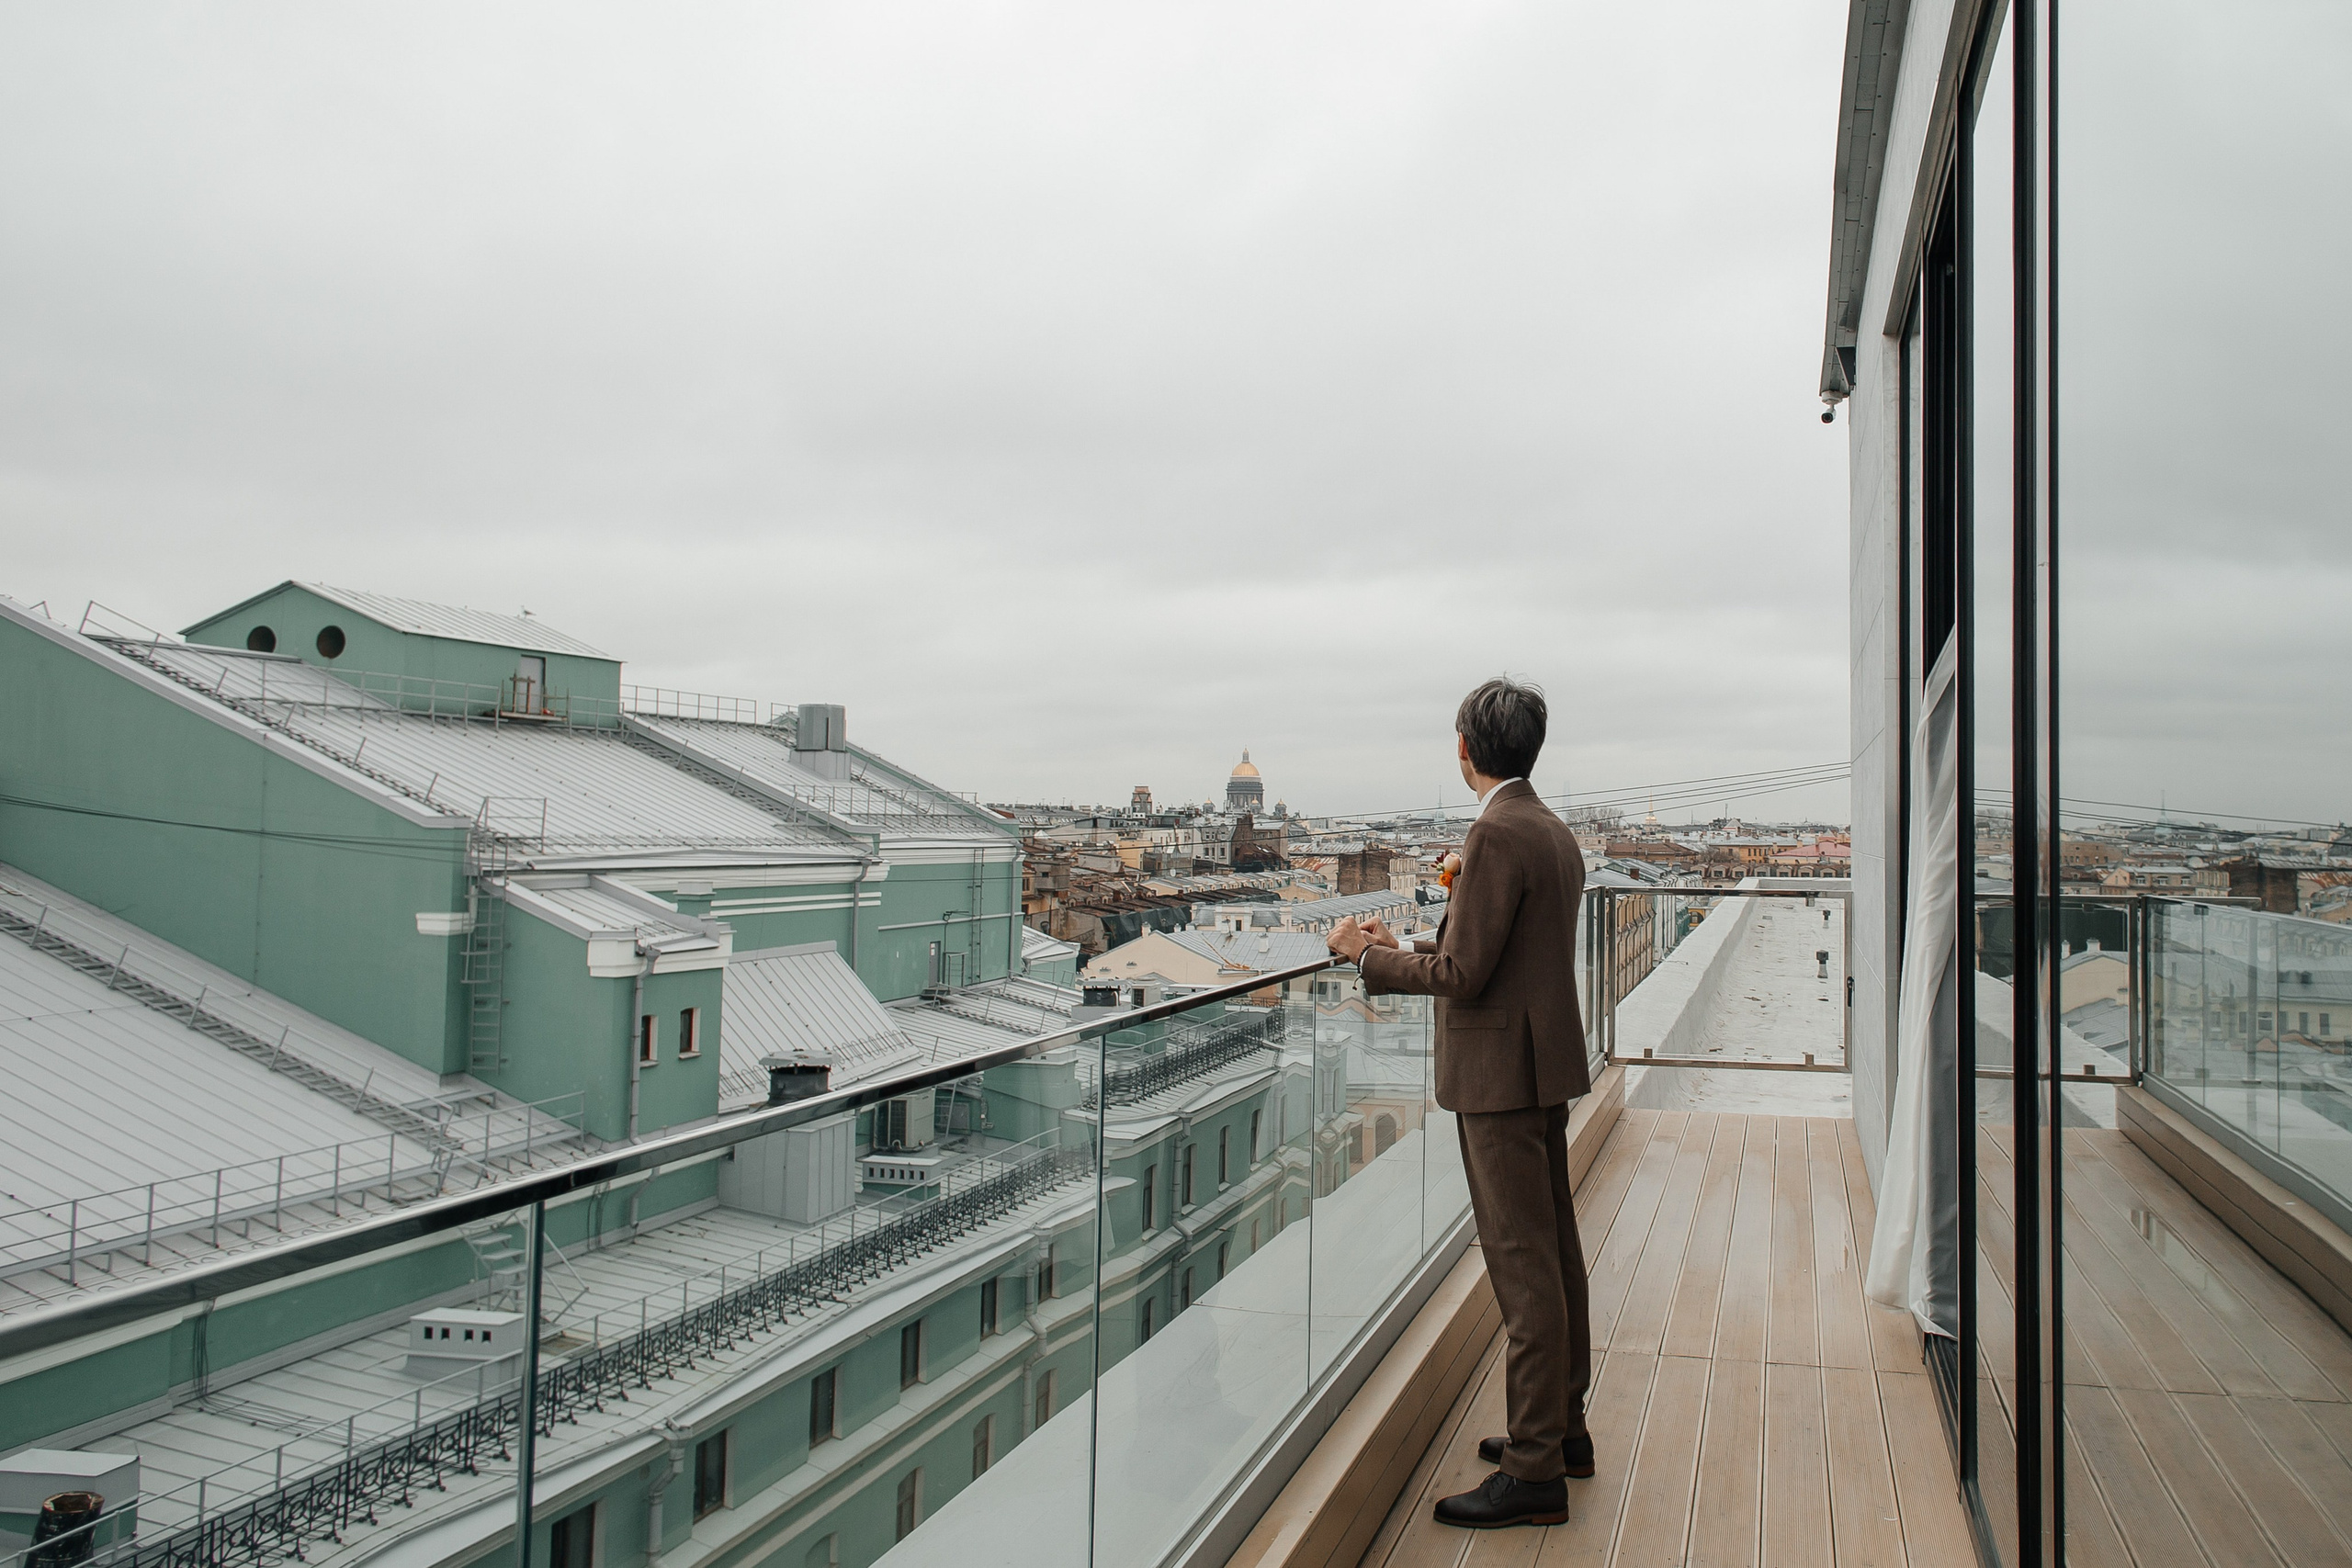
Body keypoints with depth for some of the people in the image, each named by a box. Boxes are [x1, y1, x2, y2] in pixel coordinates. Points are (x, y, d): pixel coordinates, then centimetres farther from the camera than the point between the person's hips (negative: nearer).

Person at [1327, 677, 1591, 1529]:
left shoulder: (1497, 834, -18)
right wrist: (1401, 950, 20)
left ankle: (1535, 1471, 4)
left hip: (1502, 1076, -10)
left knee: (1524, 1266, -4)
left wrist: (1366, 953, -7)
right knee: (1555, 1252, 17)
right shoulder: (1557, 834, 12)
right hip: (1546, 1066, 10)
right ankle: (1563, 1427, 30)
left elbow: (1463, 973, -20)